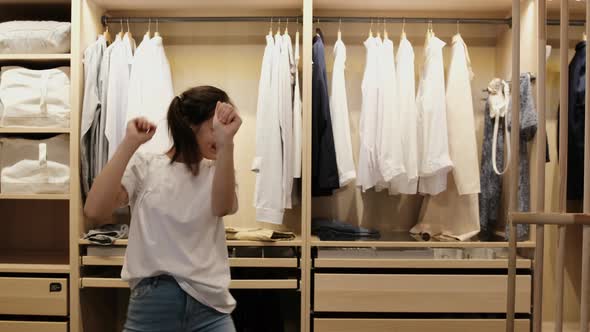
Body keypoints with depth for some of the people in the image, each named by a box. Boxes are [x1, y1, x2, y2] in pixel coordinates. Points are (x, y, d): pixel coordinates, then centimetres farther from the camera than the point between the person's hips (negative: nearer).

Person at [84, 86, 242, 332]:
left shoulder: (216, 172, 5)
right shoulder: (144, 166, 1)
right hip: (152, 303, -1)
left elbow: (223, 207, -19)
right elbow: (95, 212, -14)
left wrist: (226, 142, -33)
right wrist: (130, 144, -18)